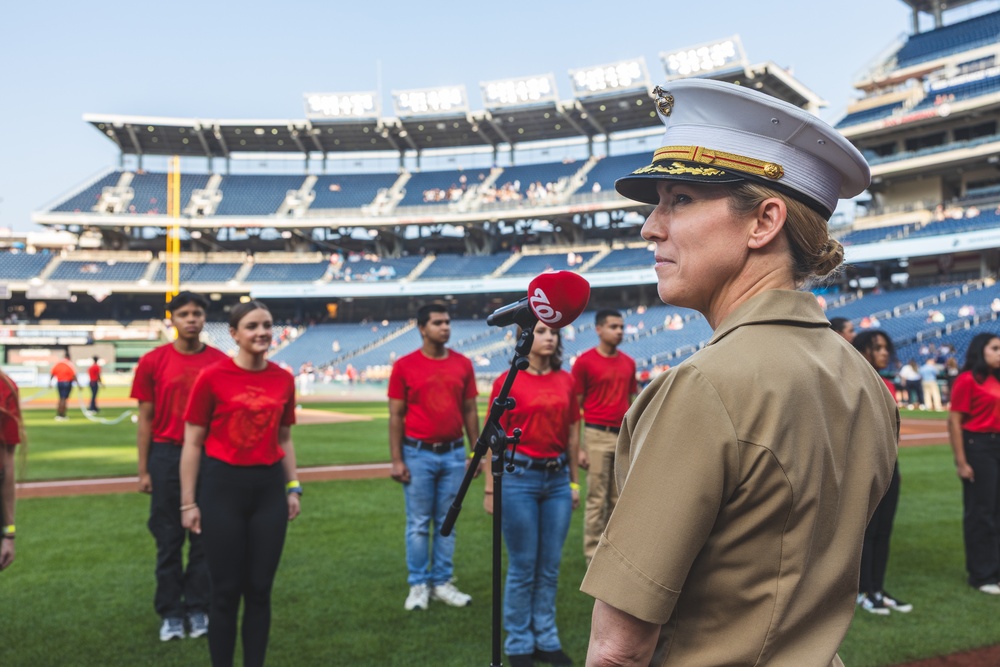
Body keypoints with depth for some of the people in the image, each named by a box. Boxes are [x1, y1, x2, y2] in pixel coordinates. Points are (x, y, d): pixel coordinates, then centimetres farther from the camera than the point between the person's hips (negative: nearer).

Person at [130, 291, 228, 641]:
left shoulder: (220, 363, 2)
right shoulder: (153, 362, 0)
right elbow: (145, 418, 2)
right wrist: (143, 471, -1)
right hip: (166, 457, -1)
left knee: (204, 537, 6)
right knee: (168, 538, 6)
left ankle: (198, 610, 19)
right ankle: (170, 614, 17)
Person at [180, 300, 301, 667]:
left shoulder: (283, 379, 4)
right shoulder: (212, 377, -8)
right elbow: (192, 443, -3)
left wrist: (293, 488, 9)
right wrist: (188, 502, -5)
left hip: (269, 487, 3)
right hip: (222, 486, -3)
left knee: (260, 589, 9)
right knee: (226, 590, 4)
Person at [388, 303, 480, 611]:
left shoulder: (463, 364, 4)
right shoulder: (404, 366, -4)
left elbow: (470, 412, 8)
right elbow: (396, 416, -4)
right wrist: (396, 460, -8)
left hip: (454, 453, 3)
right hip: (418, 454, -3)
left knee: (447, 522, 10)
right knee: (419, 523, 5)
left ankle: (443, 583, 21)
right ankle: (418, 585, 16)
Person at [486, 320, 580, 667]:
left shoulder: (567, 381, 7)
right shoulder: (508, 382, -6)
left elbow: (573, 433, 12)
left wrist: (574, 481, 12)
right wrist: (490, 489, -6)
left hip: (558, 478, 4)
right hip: (519, 477, -4)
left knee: (550, 566, 11)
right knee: (523, 566, 4)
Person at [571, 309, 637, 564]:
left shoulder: (628, 363, 11)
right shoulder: (585, 361, -5)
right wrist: (578, 447, -9)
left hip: (624, 437, 5)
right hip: (597, 436, -5)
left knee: (619, 499, 11)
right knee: (596, 499, 0)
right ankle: (593, 553, 10)